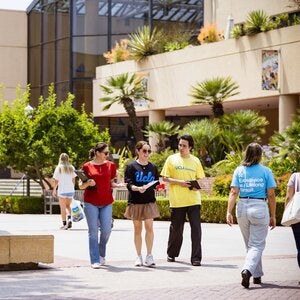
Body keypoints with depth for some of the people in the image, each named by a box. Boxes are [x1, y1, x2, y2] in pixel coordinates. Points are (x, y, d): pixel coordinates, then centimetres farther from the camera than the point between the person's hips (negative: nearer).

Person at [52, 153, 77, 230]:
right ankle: (69, 219, -4)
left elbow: (56, 181, -4)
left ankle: (64, 224, 3)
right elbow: (73, 180, 6)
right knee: (68, 206, 18)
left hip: (62, 190, -3)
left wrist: (54, 190, 6)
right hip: (70, 190, 3)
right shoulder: (71, 168, 3)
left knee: (63, 208, 4)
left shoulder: (58, 168, -5)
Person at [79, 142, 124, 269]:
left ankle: (101, 254, 22)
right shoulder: (87, 166, 1)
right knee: (93, 232, -2)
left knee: (106, 230, -3)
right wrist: (88, 183, -16)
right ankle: (95, 261, 1)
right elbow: (81, 186, 5)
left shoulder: (111, 165, 8)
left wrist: (118, 185, -5)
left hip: (106, 202, 2)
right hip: (90, 202, -2)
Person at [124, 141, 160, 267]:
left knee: (149, 228, -6)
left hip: (149, 202, 2)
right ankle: (139, 256, 14)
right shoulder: (131, 166, -1)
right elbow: (128, 183, -9)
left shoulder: (153, 167, 10)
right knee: (137, 229, 5)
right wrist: (137, 188, -26)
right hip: (135, 202, -2)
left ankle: (149, 256, 1)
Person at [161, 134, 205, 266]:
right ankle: (171, 254, 28)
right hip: (177, 200, -1)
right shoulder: (172, 159, 3)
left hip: (193, 200, 1)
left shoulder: (195, 161, 9)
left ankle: (196, 258, -3)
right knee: (176, 229, 8)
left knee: (196, 228, -7)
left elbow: (200, 178, 16)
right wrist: (179, 182, -13)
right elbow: (165, 178, 2)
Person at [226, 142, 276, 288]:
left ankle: (257, 276, 24)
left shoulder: (239, 170, 3)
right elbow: (271, 195, -3)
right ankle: (247, 270, -23)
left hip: (242, 208, 3)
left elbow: (233, 192, -4)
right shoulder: (266, 171, -2)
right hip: (259, 208, -3)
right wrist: (273, 216, 3)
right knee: (257, 245, 0)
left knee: (250, 244, 17)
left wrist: (229, 212, -6)